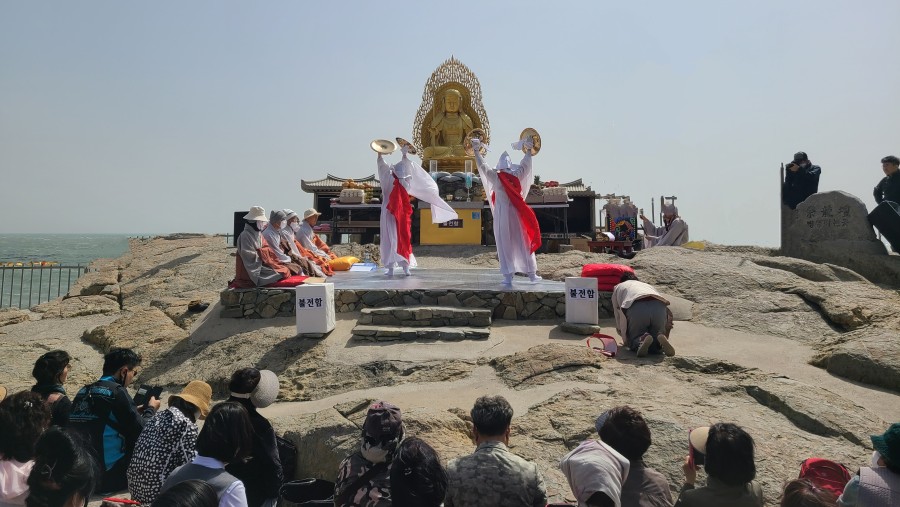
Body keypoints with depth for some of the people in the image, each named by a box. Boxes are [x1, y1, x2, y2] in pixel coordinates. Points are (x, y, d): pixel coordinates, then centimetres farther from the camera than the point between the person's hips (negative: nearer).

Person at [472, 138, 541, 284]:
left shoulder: (495, 176, -7)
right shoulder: (517, 175, -1)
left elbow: (482, 165, 2)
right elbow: (525, 164, 16)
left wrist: (476, 151, 13)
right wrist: (528, 151, 30)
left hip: (502, 215, -3)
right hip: (516, 214, 3)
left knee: (504, 245, 1)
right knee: (523, 243, 10)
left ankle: (508, 275, -1)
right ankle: (532, 274, 15)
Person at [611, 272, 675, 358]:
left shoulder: (618, 287, 39)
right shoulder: (648, 285, 46)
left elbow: (618, 317, 37)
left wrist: (626, 339, 50)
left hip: (636, 308, -3)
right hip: (659, 306, 3)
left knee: (633, 341, 13)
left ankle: (641, 341, -22)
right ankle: (660, 339, -16)